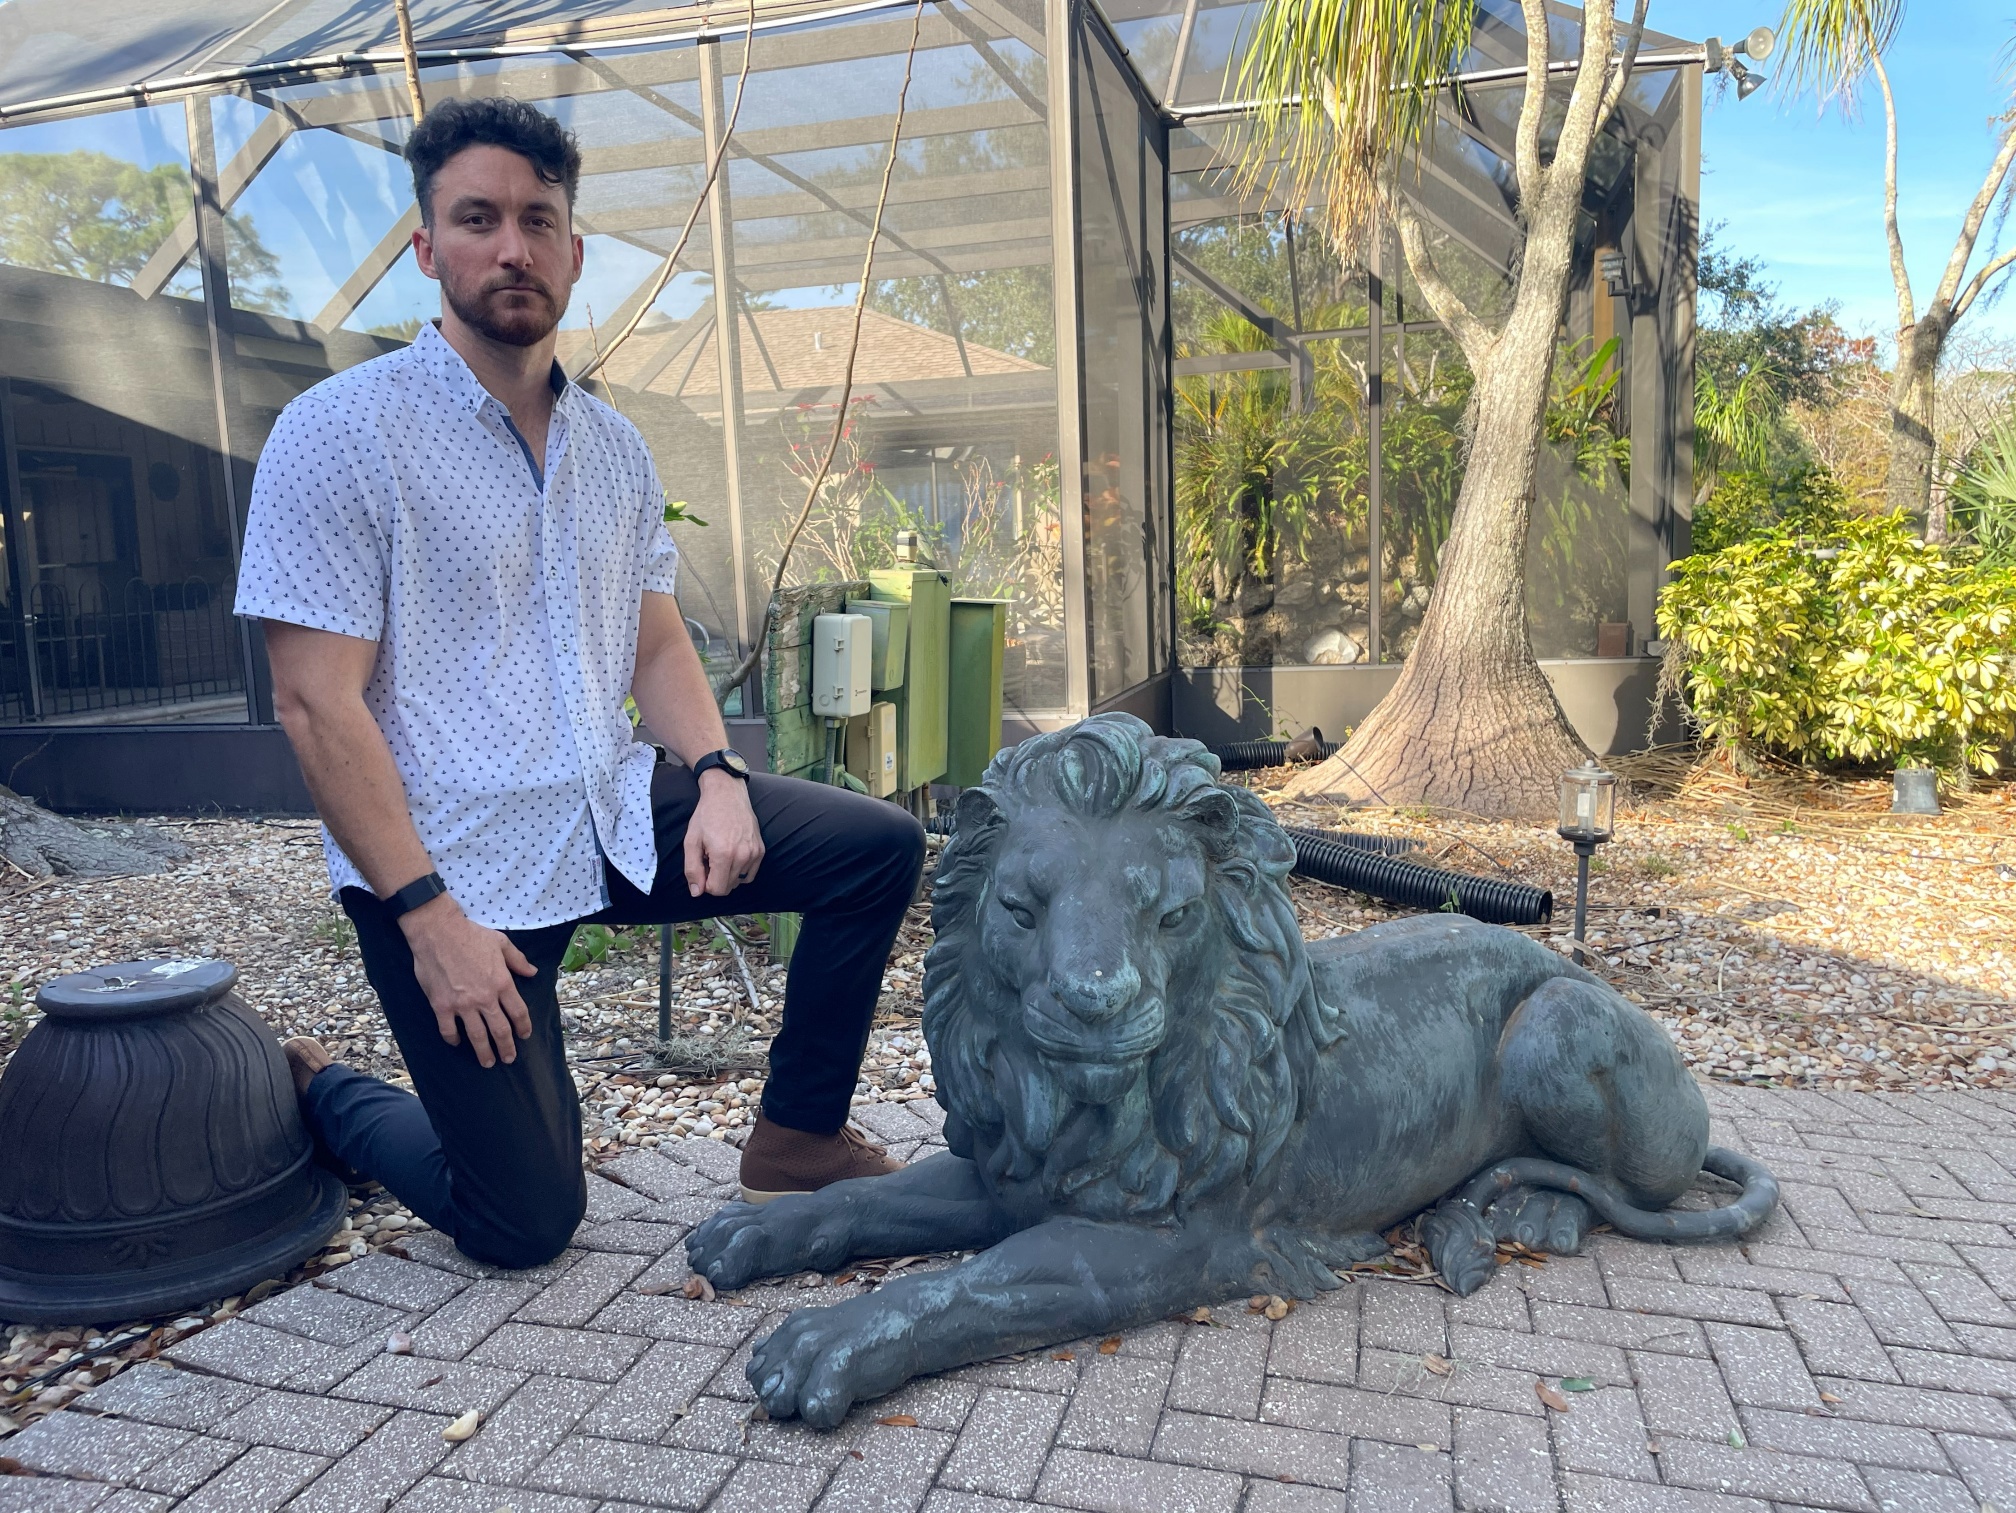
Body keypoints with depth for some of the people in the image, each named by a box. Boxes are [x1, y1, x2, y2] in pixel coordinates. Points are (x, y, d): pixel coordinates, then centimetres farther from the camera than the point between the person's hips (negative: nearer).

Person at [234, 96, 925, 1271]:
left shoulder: (615, 448, 7)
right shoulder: (342, 434, -11)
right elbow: (316, 703, -16)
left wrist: (717, 775, -6)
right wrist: (428, 915, -20)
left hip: (616, 817, 6)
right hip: (455, 870, -5)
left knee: (882, 844, -6)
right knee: (528, 1225, 1)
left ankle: (799, 1134, 10)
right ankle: (319, 1093, 30)